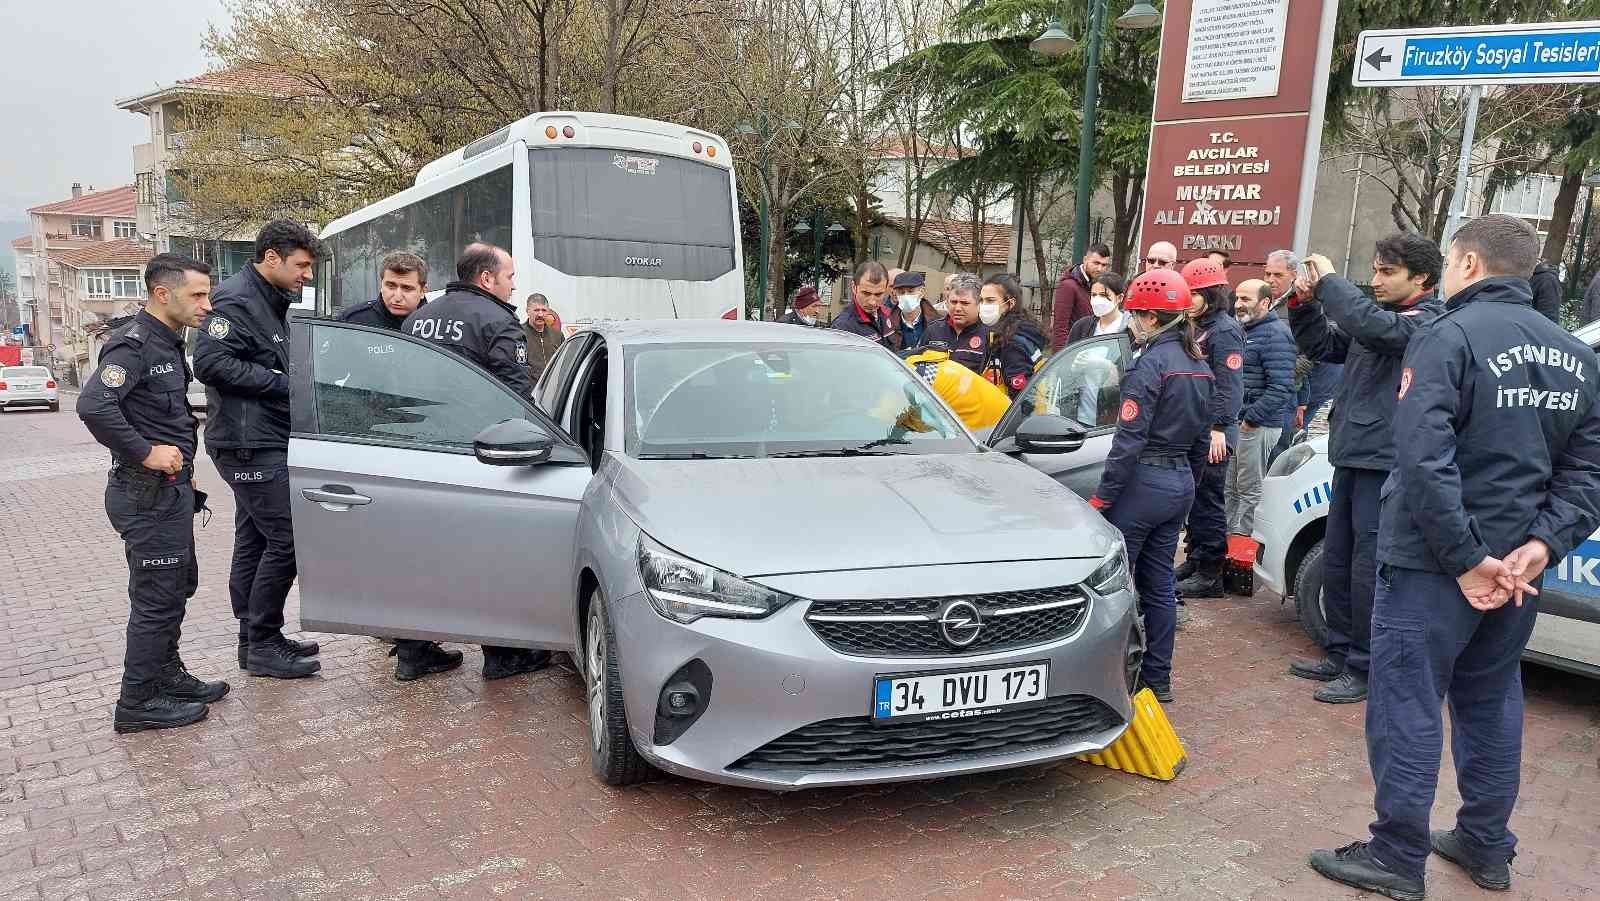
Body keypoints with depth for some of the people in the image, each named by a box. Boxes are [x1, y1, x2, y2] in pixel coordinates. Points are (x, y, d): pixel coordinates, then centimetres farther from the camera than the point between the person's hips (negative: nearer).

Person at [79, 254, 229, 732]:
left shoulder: (167, 343, 13)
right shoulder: (133, 344, -17)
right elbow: (93, 405, -32)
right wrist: (145, 453, -25)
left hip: (171, 490, 10)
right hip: (147, 494, -10)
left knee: (179, 584, 19)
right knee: (158, 597, -2)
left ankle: (167, 675, 33)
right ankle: (137, 703, 10)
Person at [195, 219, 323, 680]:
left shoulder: (273, 301, 17)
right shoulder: (235, 299, -13)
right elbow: (210, 361, -24)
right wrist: (282, 383, -21)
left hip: (264, 442, 10)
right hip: (251, 443, -10)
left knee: (254, 542, 14)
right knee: (286, 540, -9)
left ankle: (255, 640, 22)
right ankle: (262, 645, 0)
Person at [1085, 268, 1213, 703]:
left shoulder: (1150, 363, -15)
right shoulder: (1199, 365, 11)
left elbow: (1129, 439, -19)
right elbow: (1200, 433, 16)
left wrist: (1102, 495, -15)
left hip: (1143, 483, -8)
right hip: (1181, 483, 9)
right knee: (1159, 583, 14)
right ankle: (1158, 679, 21)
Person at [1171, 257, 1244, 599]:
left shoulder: (1225, 331, -12)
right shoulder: (1199, 328, 17)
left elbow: (1229, 385, -19)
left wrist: (1219, 428, -24)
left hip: (1211, 433, -9)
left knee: (1208, 500, -5)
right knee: (1193, 497, 16)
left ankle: (1210, 574, 1)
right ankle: (1194, 560, 27)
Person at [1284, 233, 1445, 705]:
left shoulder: (1429, 323, -12)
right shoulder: (1383, 317, 15)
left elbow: (1370, 325, -30)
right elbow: (1322, 346, 20)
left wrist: (1328, 281, -19)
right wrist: (1305, 304, 3)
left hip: (1386, 464, -9)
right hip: (1352, 457, 9)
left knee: (1368, 569, -4)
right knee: (1336, 561, 15)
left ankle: (1365, 670, 7)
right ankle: (1341, 654, 28)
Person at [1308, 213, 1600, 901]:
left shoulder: (1448, 336, -14)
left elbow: (1425, 462, -24)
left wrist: (1466, 559, -19)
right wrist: (1541, 546, -4)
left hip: (1435, 564, -8)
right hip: (1516, 569, 8)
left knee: (1408, 707, 2)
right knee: (1491, 703, 20)